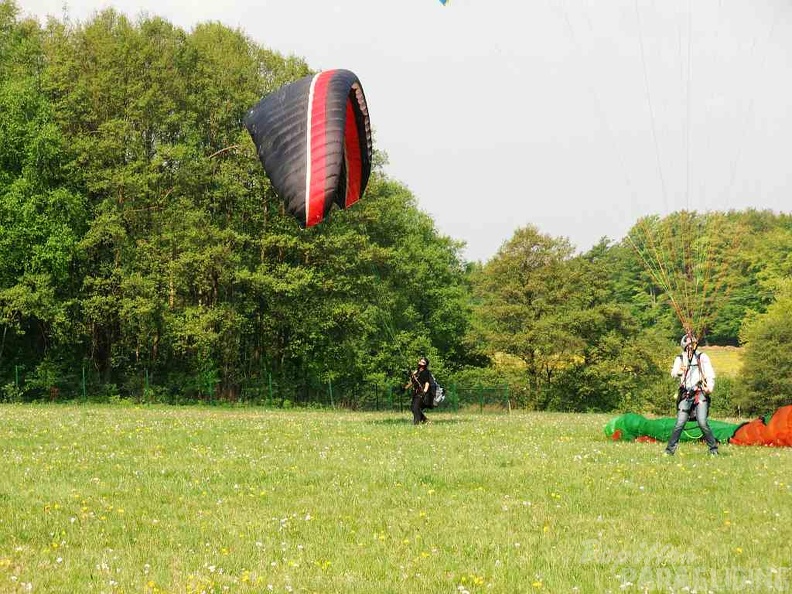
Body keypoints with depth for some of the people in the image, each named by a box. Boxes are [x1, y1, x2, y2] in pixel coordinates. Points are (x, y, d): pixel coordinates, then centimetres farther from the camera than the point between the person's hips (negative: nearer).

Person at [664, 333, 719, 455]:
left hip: (700, 394, -1)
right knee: (680, 423, -5)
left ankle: (713, 448, -1)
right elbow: (673, 373, -3)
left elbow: (710, 374, 1)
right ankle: (670, 449, 4)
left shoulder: (702, 357, 6)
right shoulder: (680, 359, 10)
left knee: (702, 422, -13)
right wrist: (679, 371, -28)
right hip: (685, 395, 1)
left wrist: (710, 387, -17)